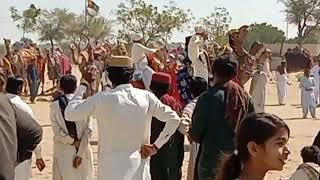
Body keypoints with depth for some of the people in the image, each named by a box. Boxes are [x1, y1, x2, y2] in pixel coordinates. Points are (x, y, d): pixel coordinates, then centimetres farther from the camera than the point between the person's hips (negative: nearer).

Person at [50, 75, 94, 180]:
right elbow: (88, 130, -10)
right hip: (82, 150, 0)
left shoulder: (55, 105, -7)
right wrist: (80, 154, -8)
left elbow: (57, 131, -11)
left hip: (63, 151, 0)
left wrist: (73, 142, -2)